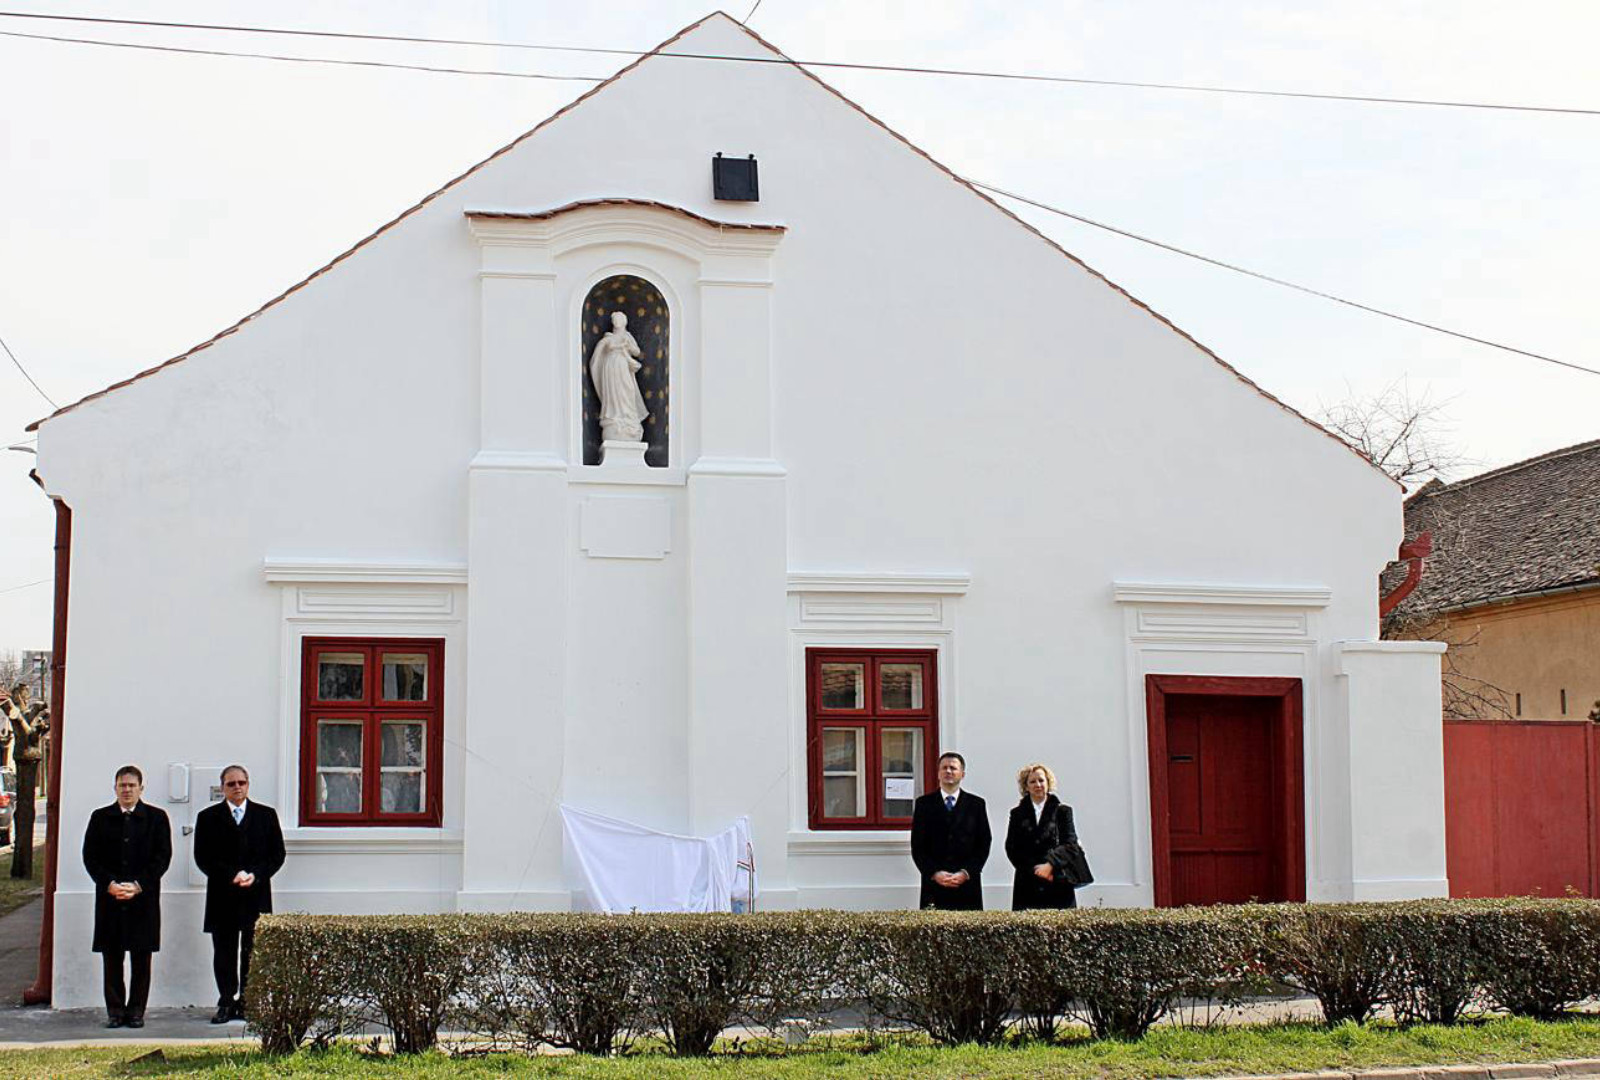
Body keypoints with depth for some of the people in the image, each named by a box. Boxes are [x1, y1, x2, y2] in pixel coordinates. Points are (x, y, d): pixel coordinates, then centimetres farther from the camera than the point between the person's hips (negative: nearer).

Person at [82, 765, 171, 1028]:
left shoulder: (156, 817, 5)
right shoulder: (100, 818, 10)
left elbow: (163, 857, 0)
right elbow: (90, 856, 5)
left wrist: (138, 885, -12)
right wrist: (109, 884, -10)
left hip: (144, 897, -1)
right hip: (109, 897, 1)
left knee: (141, 957, 1)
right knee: (112, 957, 2)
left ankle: (136, 1010, 7)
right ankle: (115, 1010, 8)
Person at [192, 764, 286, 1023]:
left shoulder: (266, 815, 10)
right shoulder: (208, 817, 7)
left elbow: (277, 854, 7)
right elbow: (203, 858, 0)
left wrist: (256, 875, -9)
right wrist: (231, 875, -13)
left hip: (256, 896, 1)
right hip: (222, 897, 0)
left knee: (252, 952, 1)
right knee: (224, 953, 1)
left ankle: (248, 1003, 6)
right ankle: (226, 1004, 6)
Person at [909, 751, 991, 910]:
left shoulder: (976, 804, 9)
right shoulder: (924, 804, 8)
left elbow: (984, 844, 6)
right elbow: (917, 846, 5)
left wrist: (966, 873, -7)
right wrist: (935, 873, -9)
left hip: (967, 886, 0)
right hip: (934, 886, 0)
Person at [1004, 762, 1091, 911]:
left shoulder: (1062, 810, 9)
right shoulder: (1017, 814, 12)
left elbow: (1070, 844, 1)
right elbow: (1011, 848, 5)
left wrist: (1050, 865, -15)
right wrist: (1034, 869, -7)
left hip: (1059, 884, -1)